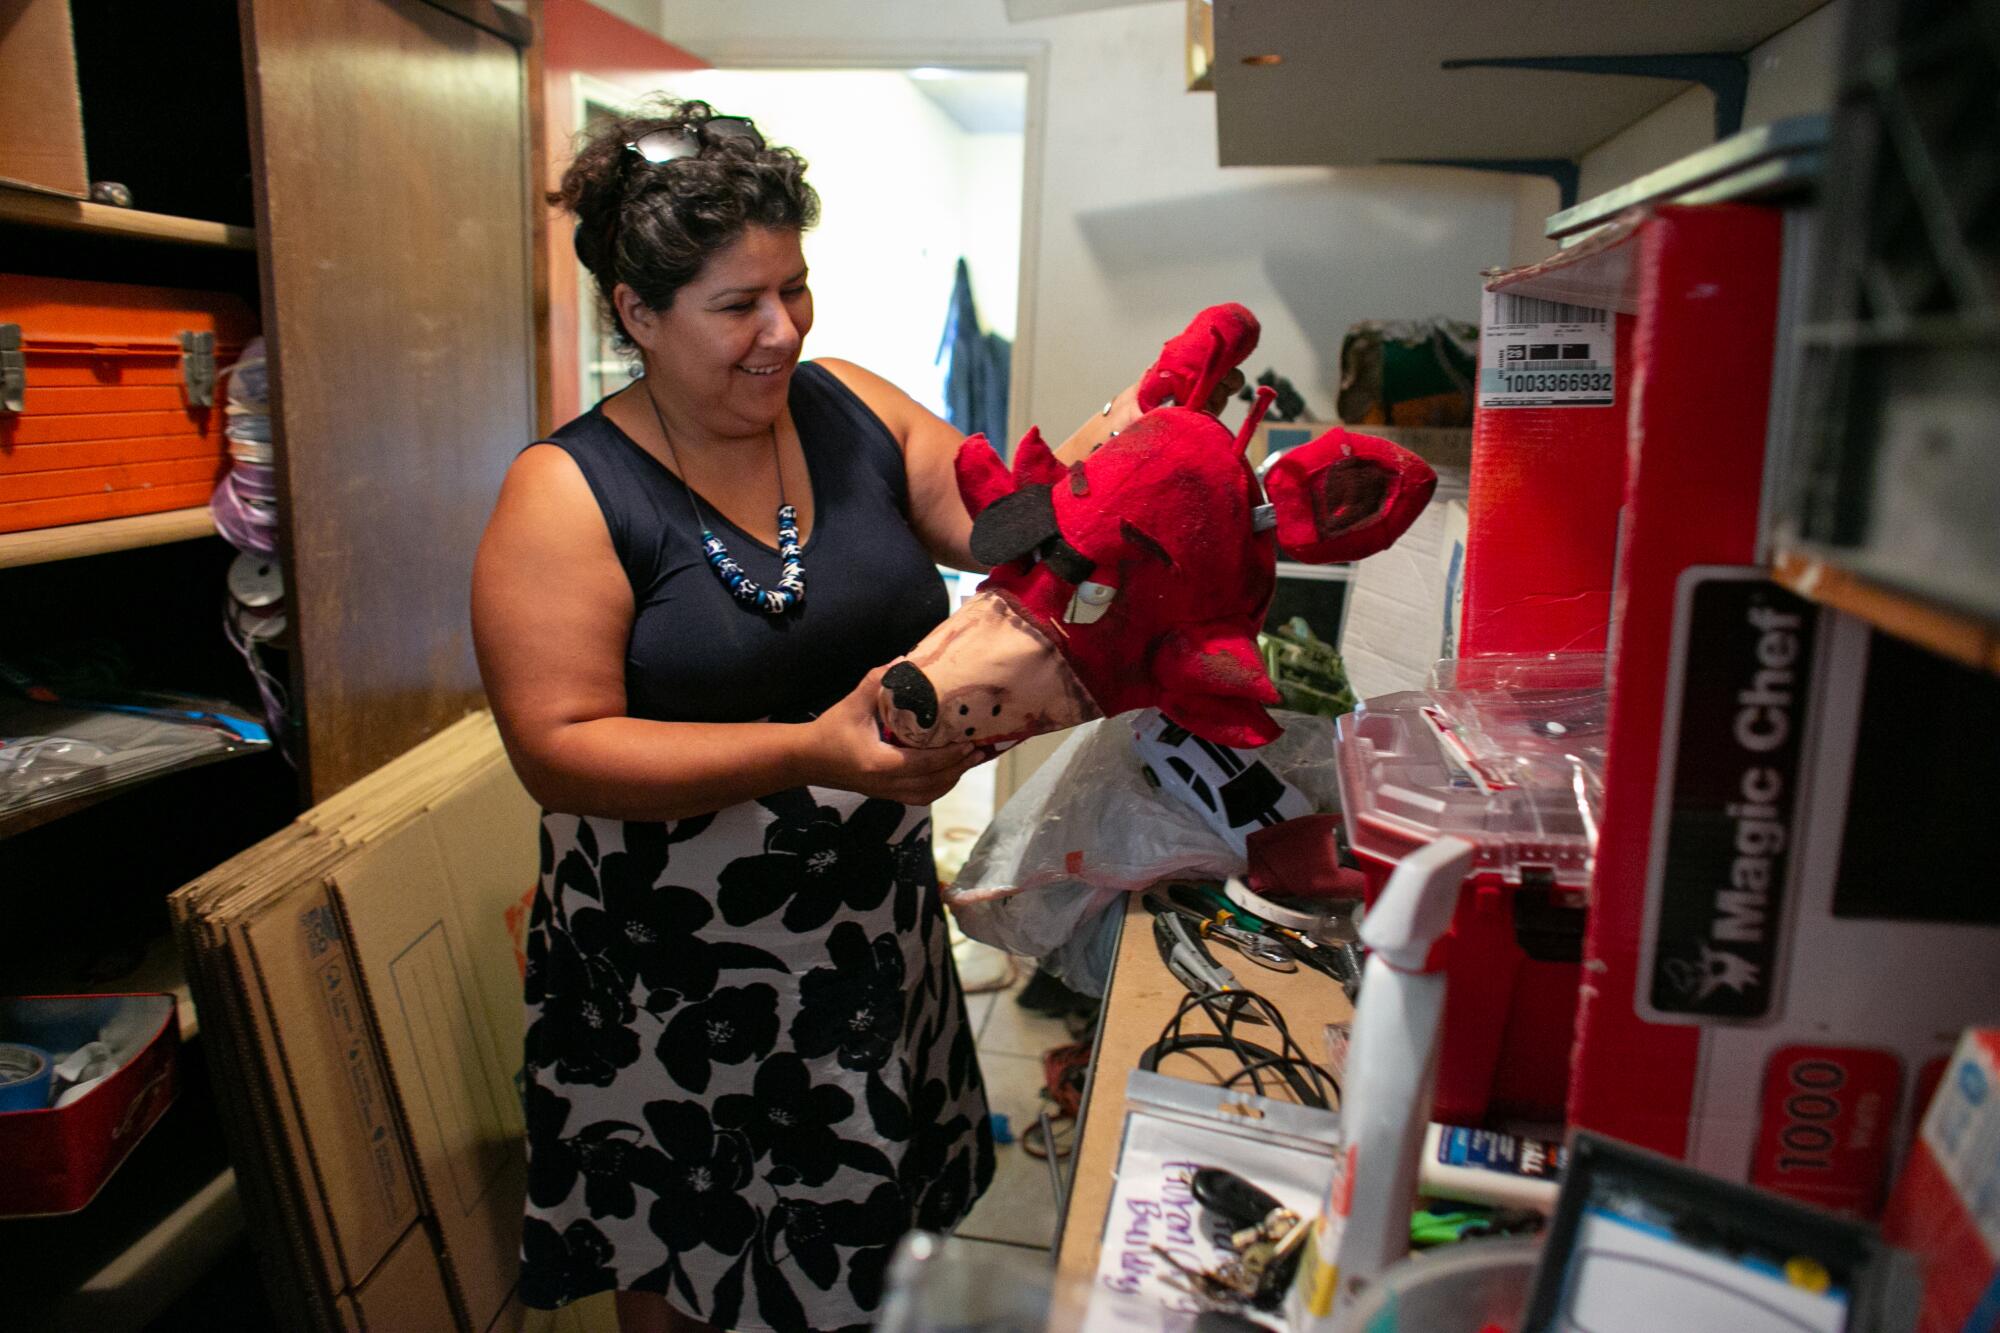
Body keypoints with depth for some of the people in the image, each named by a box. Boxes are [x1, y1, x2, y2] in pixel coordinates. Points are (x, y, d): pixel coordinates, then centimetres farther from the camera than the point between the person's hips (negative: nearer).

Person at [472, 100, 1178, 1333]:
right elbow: (560, 751, -21)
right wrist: (809, 751, -32)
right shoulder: (569, 493, -15)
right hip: (677, 969, -4)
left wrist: (1100, 452, -26)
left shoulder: (851, 410, -1)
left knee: (864, 1229, 24)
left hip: (874, 926, 4)